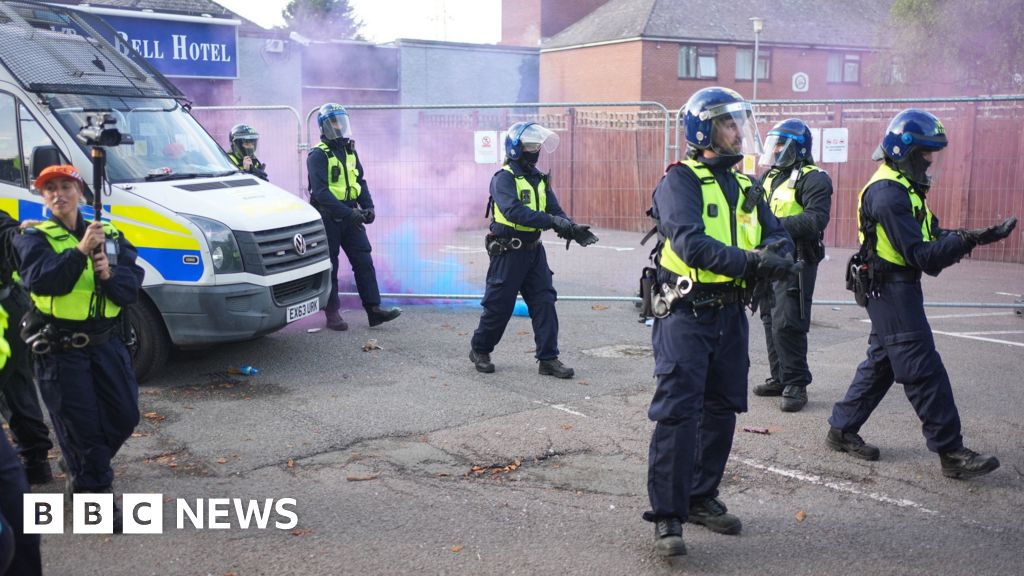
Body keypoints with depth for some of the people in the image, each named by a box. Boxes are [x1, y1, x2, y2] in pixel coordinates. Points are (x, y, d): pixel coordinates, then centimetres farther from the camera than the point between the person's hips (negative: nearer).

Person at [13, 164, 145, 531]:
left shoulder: (110, 235, 8)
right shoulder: (34, 238, -1)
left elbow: (131, 289, 1)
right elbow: (41, 281, -20)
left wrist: (108, 274, -20)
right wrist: (80, 251, -29)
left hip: (106, 344, 4)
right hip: (60, 349, -4)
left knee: (124, 417, 11)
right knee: (81, 426, -1)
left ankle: (78, 467, 36)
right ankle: (93, 493, 12)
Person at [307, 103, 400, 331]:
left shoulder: (350, 151, 12)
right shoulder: (318, 155, -11)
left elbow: (360, 182, 17)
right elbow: (321, 192, -20)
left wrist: (368, 206, 0)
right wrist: (348, 213, -26)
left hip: (350, 216, 6)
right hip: (328, 217, -6)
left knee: (364, 261, 1)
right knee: (330, 267, 3)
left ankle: (374, 309, 3)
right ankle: (332, 314, 11)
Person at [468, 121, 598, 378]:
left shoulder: (539, 179, 11)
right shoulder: (504, 178, -13)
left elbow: (555, 209, 7)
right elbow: (514, 211, -28)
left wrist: (572, 229, -13)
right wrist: (552, 221, -35)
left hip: (533, 250, 7)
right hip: (508, 252, -7)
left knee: (544, 302, 2)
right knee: (499, 306, 3)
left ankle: (548, 359, 7)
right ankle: (479, 350, 24)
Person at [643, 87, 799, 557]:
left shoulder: (743, 184, 13)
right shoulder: (679, 181, -10)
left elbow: (776, 234, 7)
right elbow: (690, 243, -24)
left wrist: (777, 252, -17)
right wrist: (751, 261, -32)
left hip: (730, 313, 8)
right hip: (686, 312, -8)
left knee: (721, 410, 14)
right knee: (678, 413, -8)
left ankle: (702, 499, 30)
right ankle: (667, 516, 0)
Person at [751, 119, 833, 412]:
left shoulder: (813, 179, -10)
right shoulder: (770, 176, 16)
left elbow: (815, 220, -23)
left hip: (795, 262, -9)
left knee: (787, 325, -10)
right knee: (771, 321, 14)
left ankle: (796, 385, 1)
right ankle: (780, 378, 25)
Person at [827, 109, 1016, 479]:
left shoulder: (902, 187, 14)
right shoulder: (887, 193, -19)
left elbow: (928, 238, 12)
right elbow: (919, 253, -24)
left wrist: (962, 239, -5)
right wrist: (969, 240, -29)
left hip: (894, 291, 11)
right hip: (893, 291, -11)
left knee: (881, 362, 16)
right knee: (924, 371, -6)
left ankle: (842, 430, 23)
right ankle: (951, 452, 0)